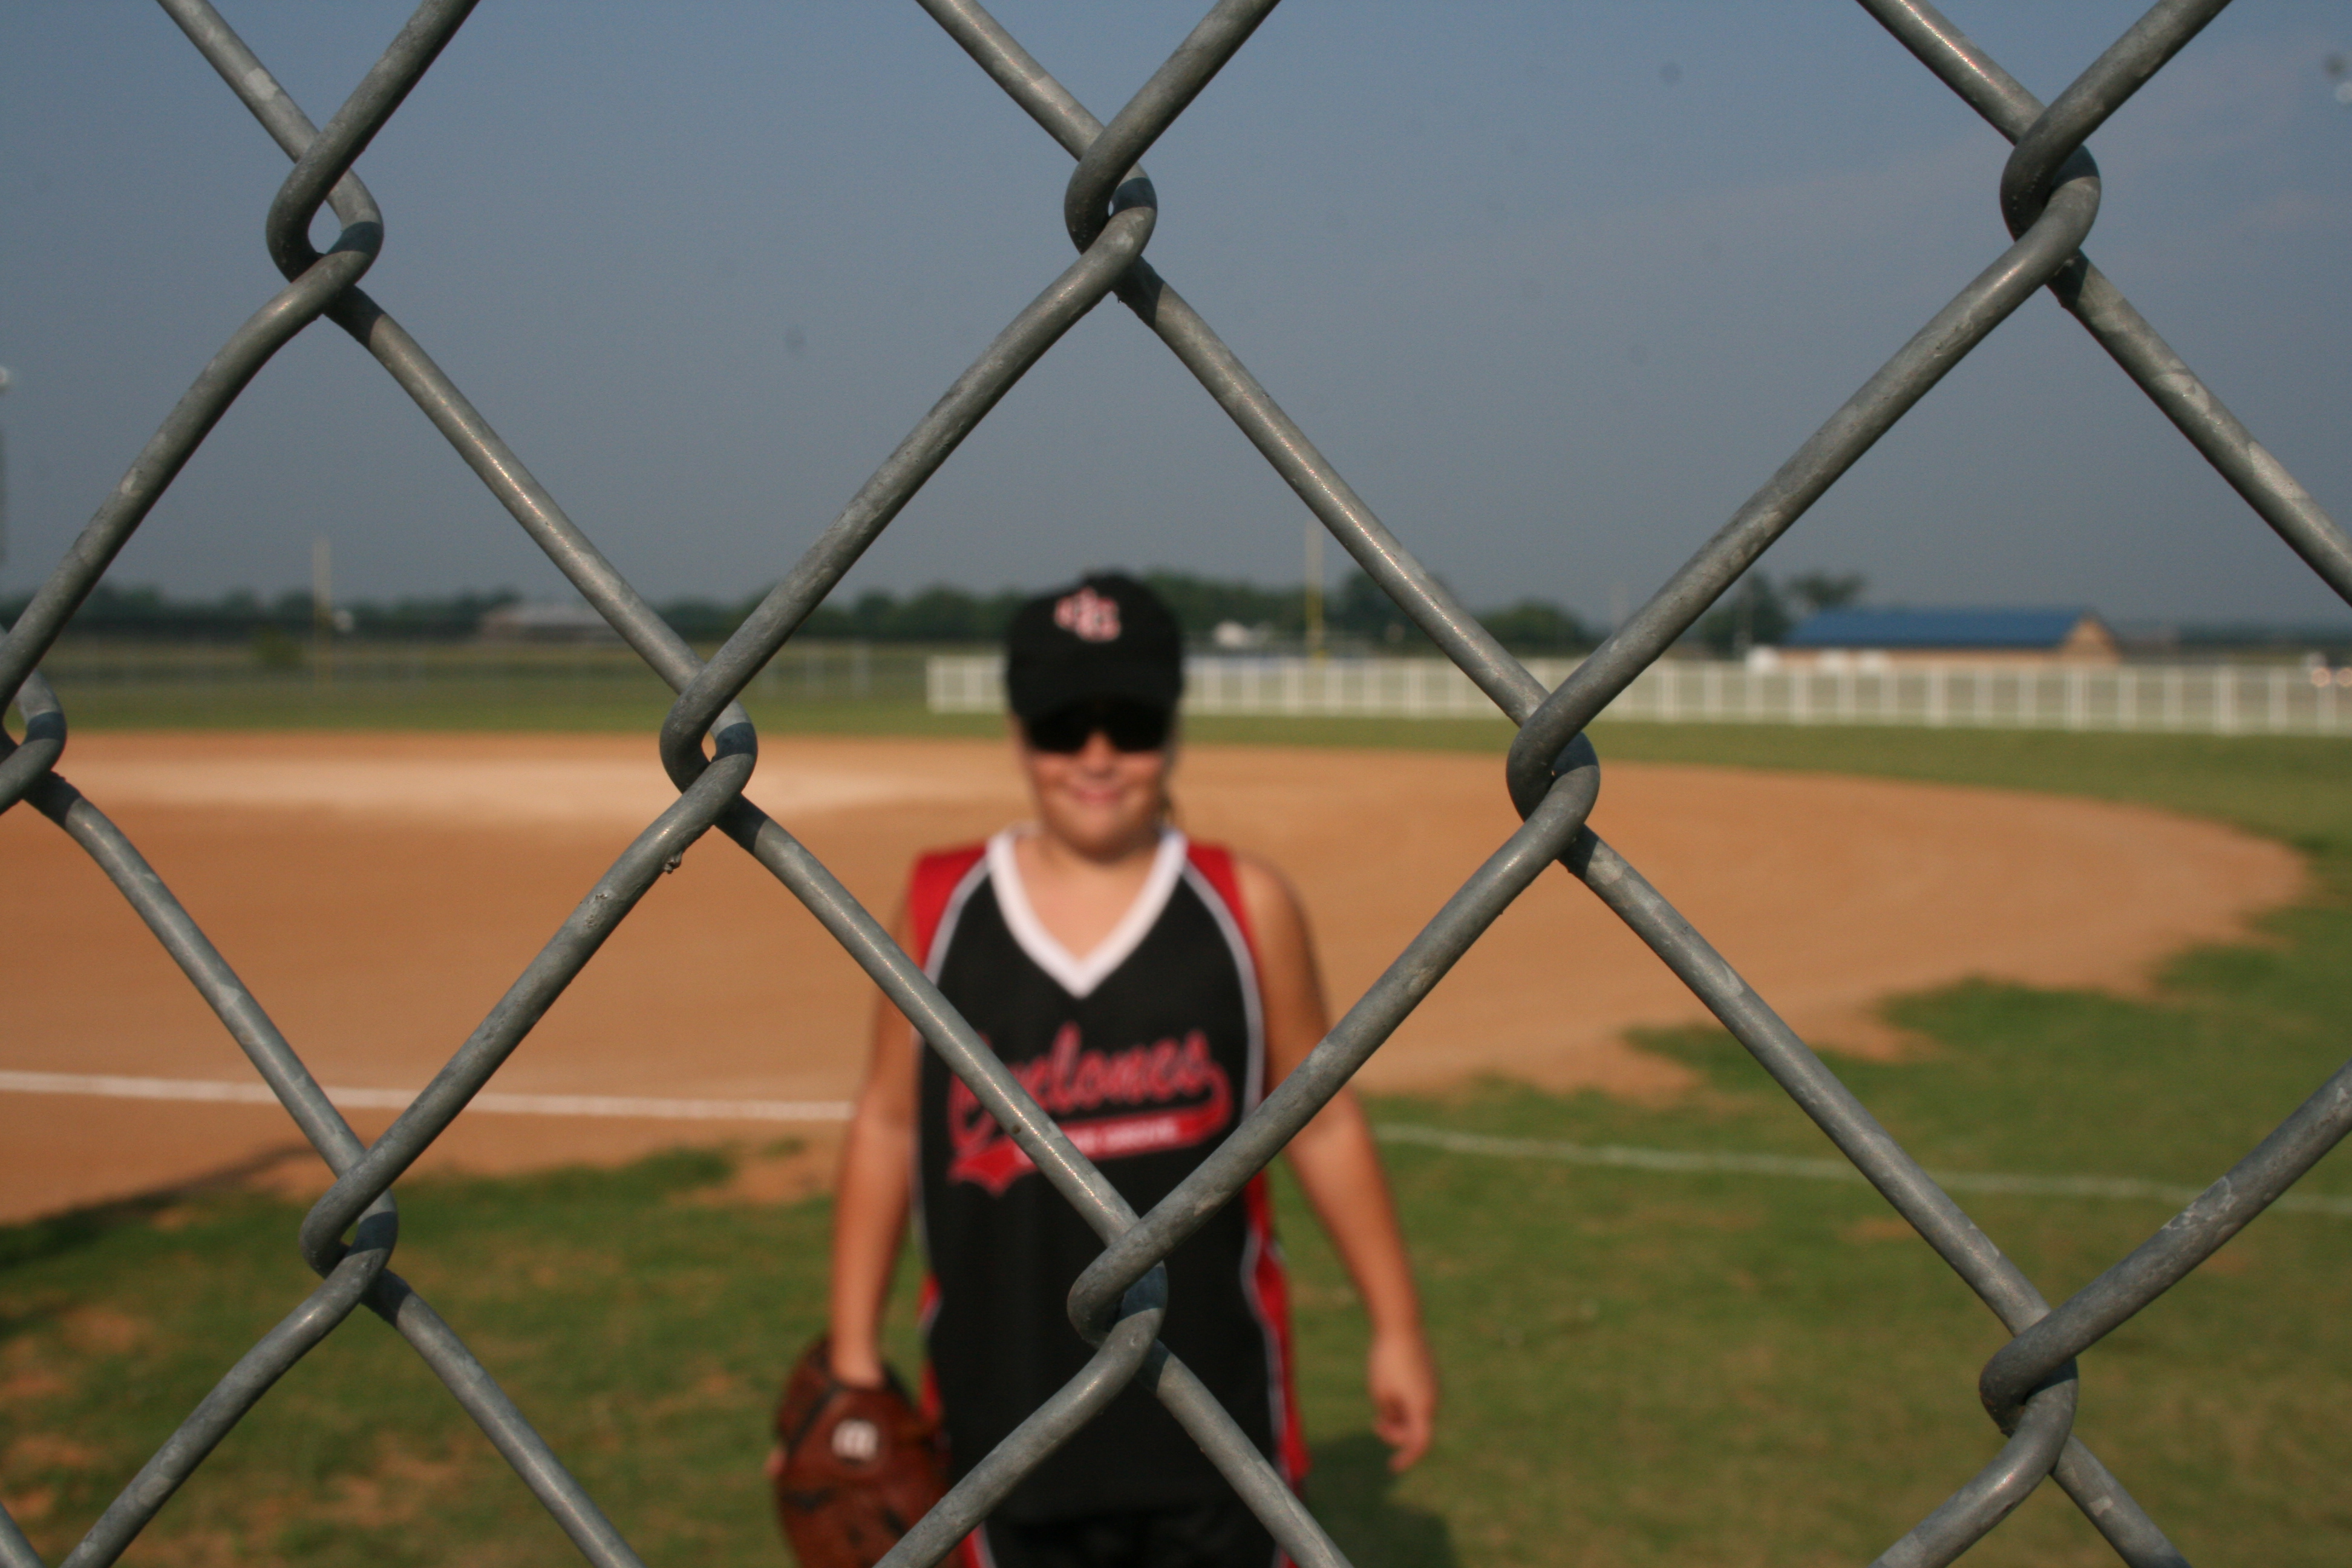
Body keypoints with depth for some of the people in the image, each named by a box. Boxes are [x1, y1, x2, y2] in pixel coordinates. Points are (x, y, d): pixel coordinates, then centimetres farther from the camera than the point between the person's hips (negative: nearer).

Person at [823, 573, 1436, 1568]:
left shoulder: (1247, 906, -2)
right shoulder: (939, 905, 0)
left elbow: (1322, 1120, 5)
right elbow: (888, 1121, 7)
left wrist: (1395, 1328, 7)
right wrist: (853, 1354, 7)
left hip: (1214, 1407, 0)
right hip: (1005, 1403, 1)